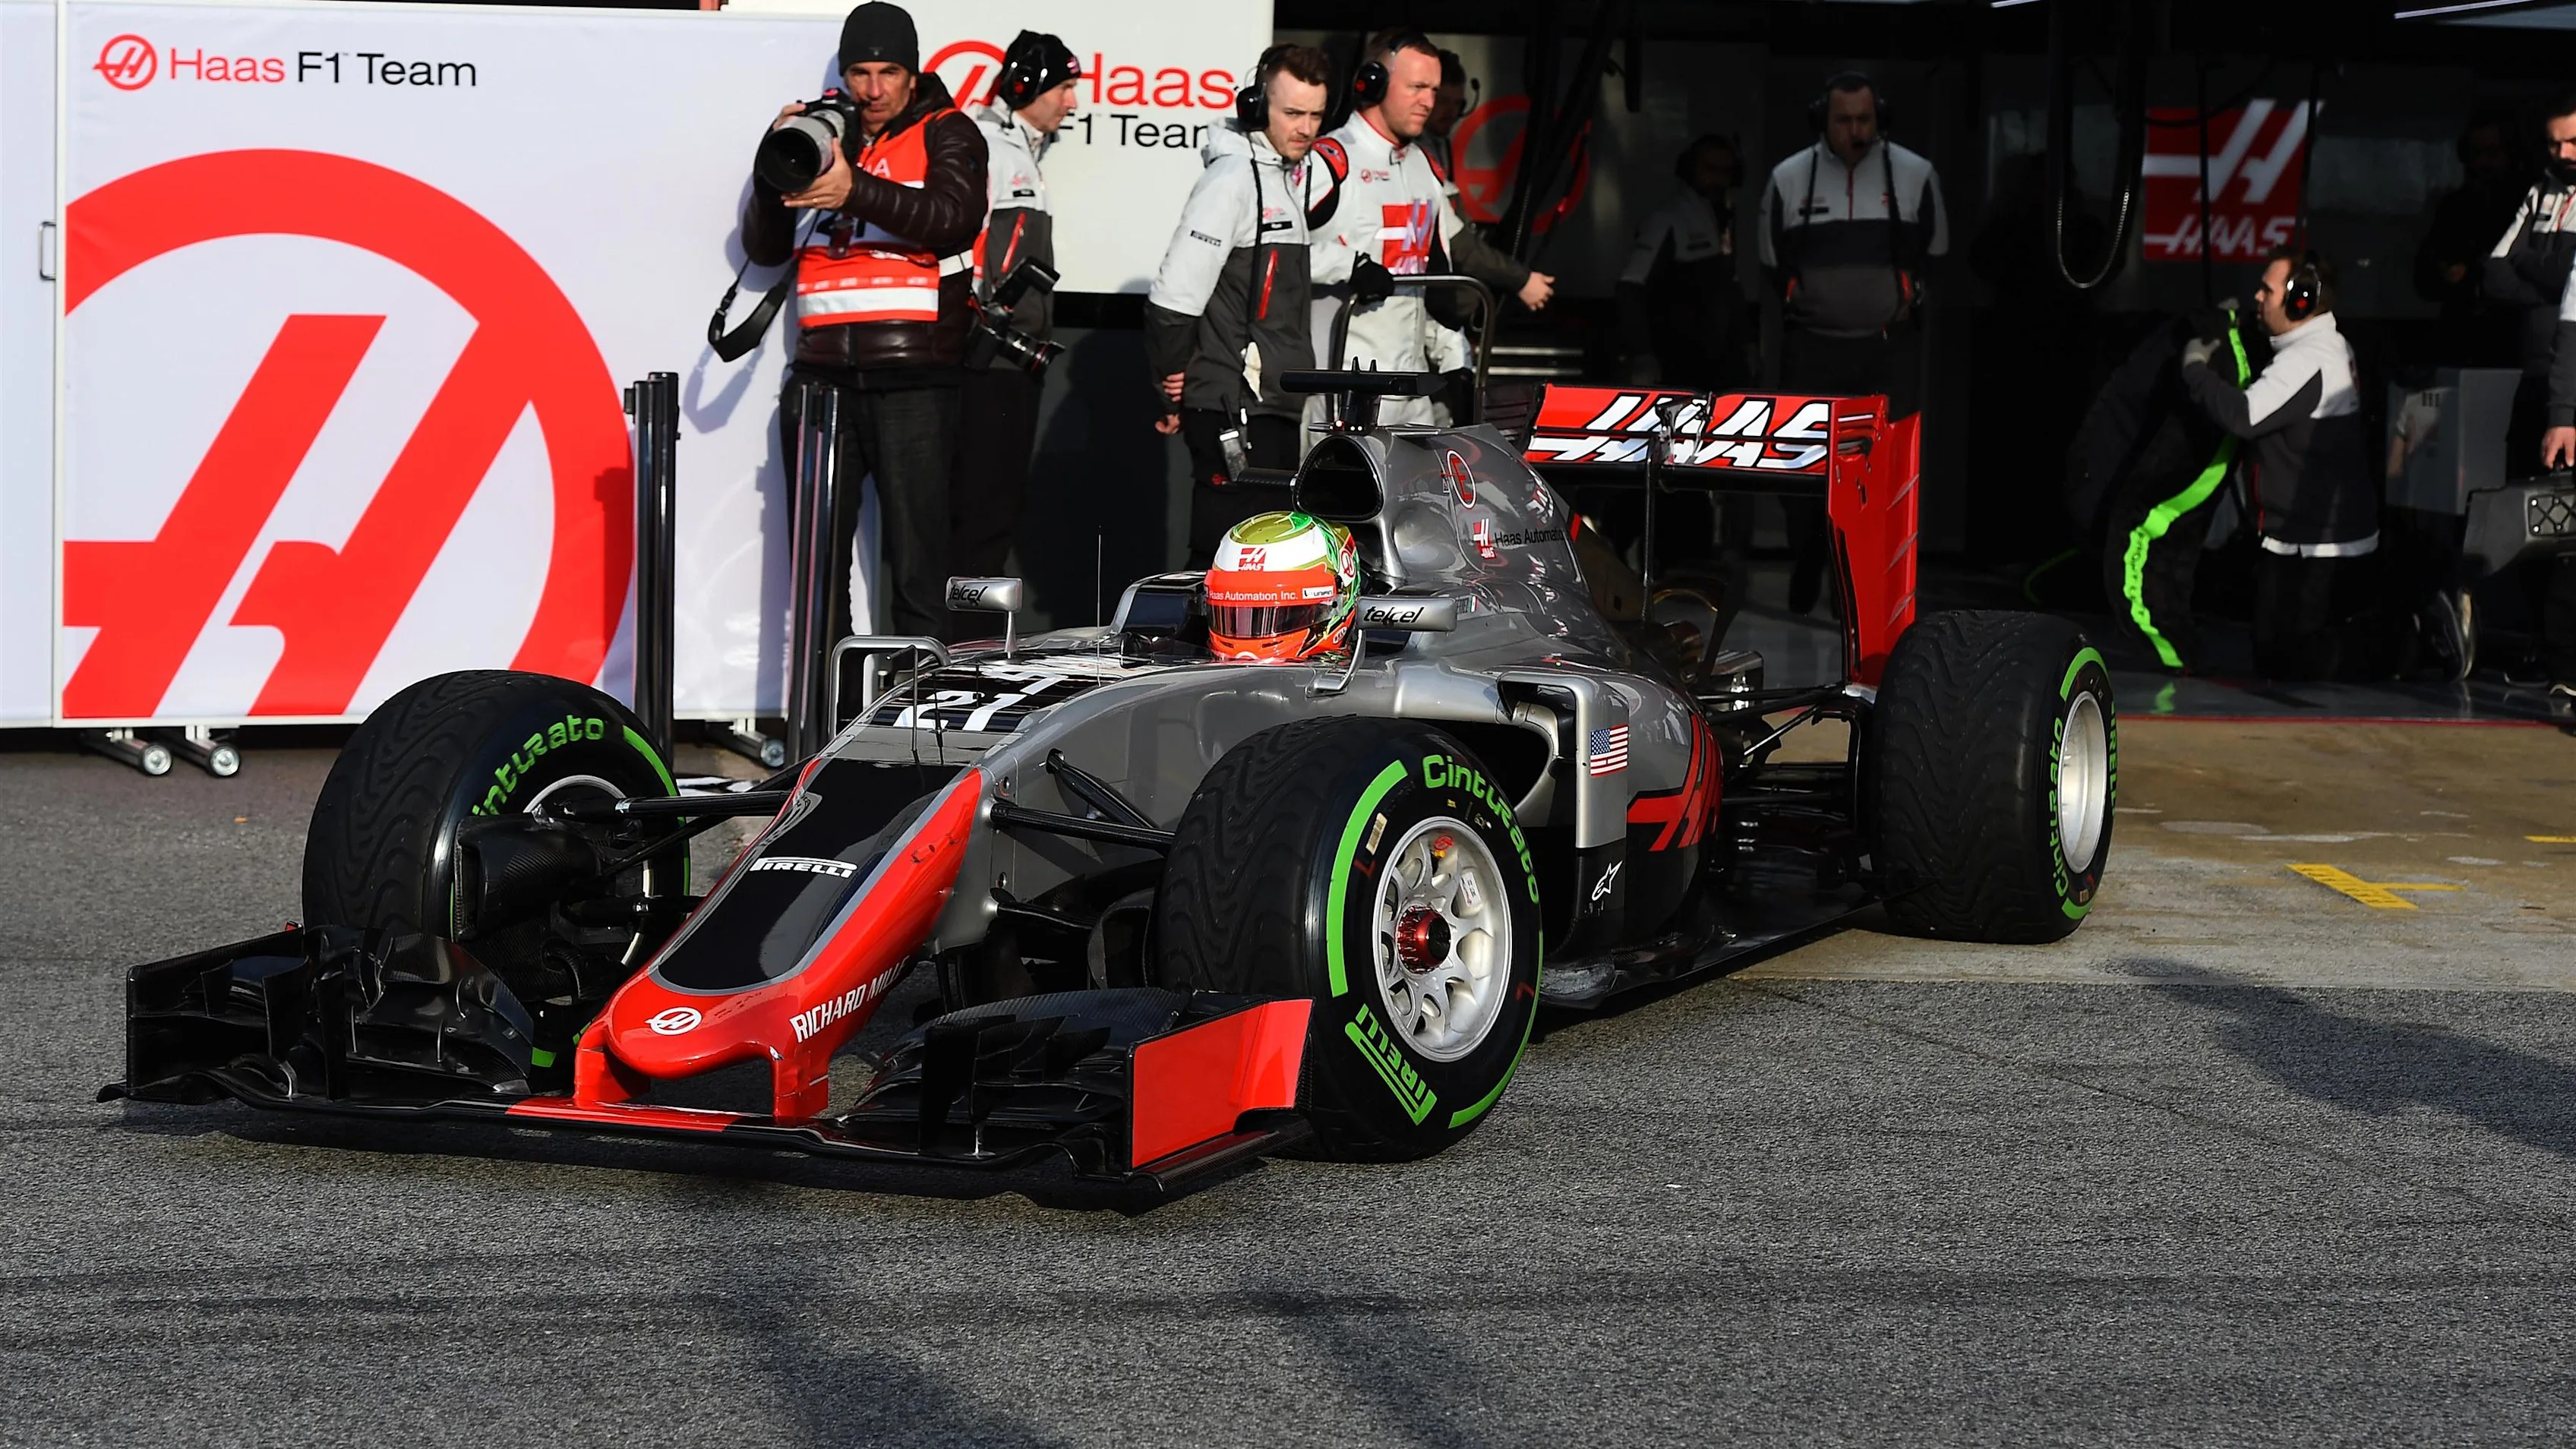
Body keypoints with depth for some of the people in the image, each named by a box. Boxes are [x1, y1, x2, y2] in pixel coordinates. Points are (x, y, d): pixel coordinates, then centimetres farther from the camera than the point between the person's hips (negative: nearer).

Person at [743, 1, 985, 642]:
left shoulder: (945, 134, 6)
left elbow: (956, 216, -15)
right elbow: (764, 248, 13)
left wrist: (857, 192, -27)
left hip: (911, 378, -4)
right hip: (824, 373, 4)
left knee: (917, 560, -4)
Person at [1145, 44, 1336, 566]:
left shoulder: (1302, 175, 15)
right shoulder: (1233, 178, -13)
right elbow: (1175, 294, -16)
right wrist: (1172, 390, -9)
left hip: (1279, 406, 9)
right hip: (1232, 408, -9)